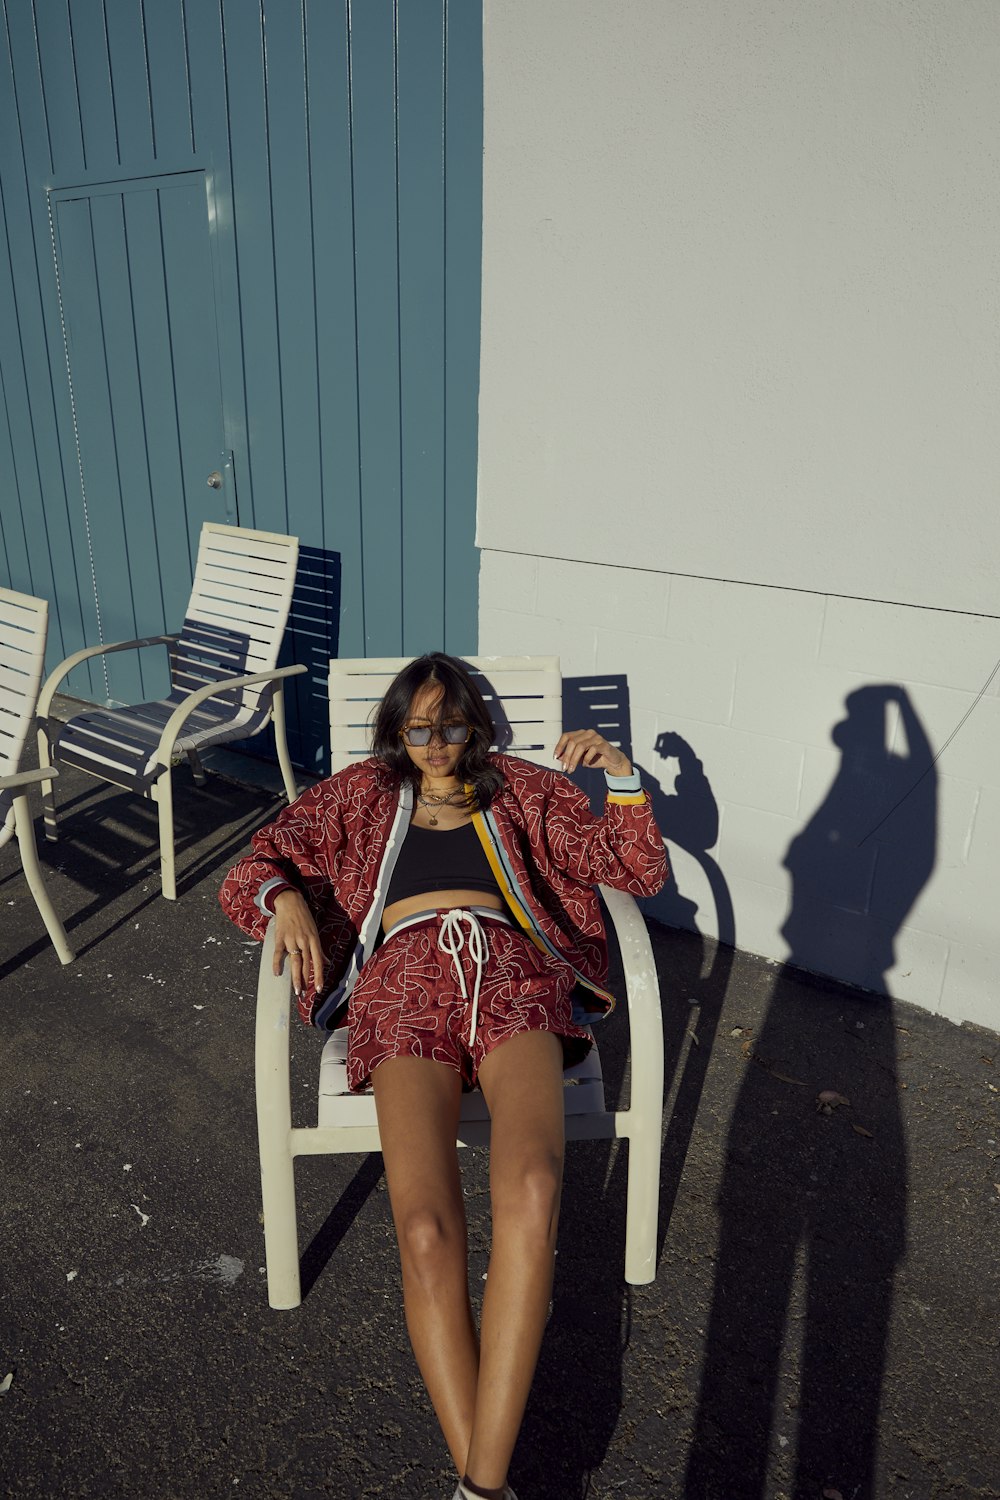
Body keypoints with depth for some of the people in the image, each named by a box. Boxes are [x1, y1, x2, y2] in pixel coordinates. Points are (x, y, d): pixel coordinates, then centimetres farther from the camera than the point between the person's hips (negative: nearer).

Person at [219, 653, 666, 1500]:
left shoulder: (518, 789, 24)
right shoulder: (361, 796, 26)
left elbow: (640, 873, 18)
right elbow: (253, 871, 24)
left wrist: (621, 773, 2)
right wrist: (287, 897, 0)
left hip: (508, 969, 0)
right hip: (405, 980, 1)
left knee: (531, 1189, -32)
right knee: (425, 1229, -27)